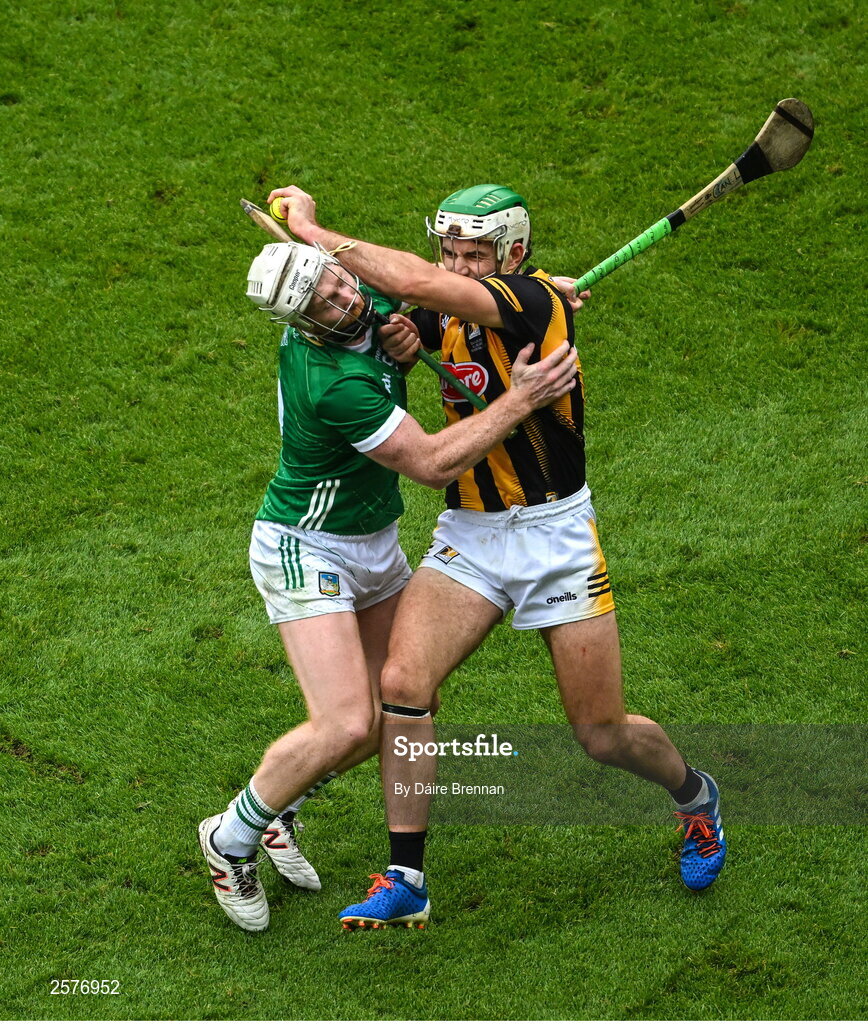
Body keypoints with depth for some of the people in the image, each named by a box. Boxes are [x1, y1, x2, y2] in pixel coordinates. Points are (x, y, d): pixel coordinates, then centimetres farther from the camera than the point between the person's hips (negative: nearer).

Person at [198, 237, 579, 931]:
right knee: (346, 727, -18)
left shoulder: (365, 301, -9)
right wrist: (521, 400, -28)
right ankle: (233, 837, 6)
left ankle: (279, 806, 31)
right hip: (306, 551, -9)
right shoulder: (333, 383, -33)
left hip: (375, 545, 9)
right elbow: (433, 465, -27)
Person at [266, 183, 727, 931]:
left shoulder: (535, 300, -19)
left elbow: (417, 284, -32)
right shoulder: (452, 314, 2)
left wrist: (314, 230, -24)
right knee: (403, 681, -16)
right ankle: (406, 883, -6)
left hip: (554, 533, -5)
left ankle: (694, 795, 37)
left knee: (604, 736, 2)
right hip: (468, 533, 6)